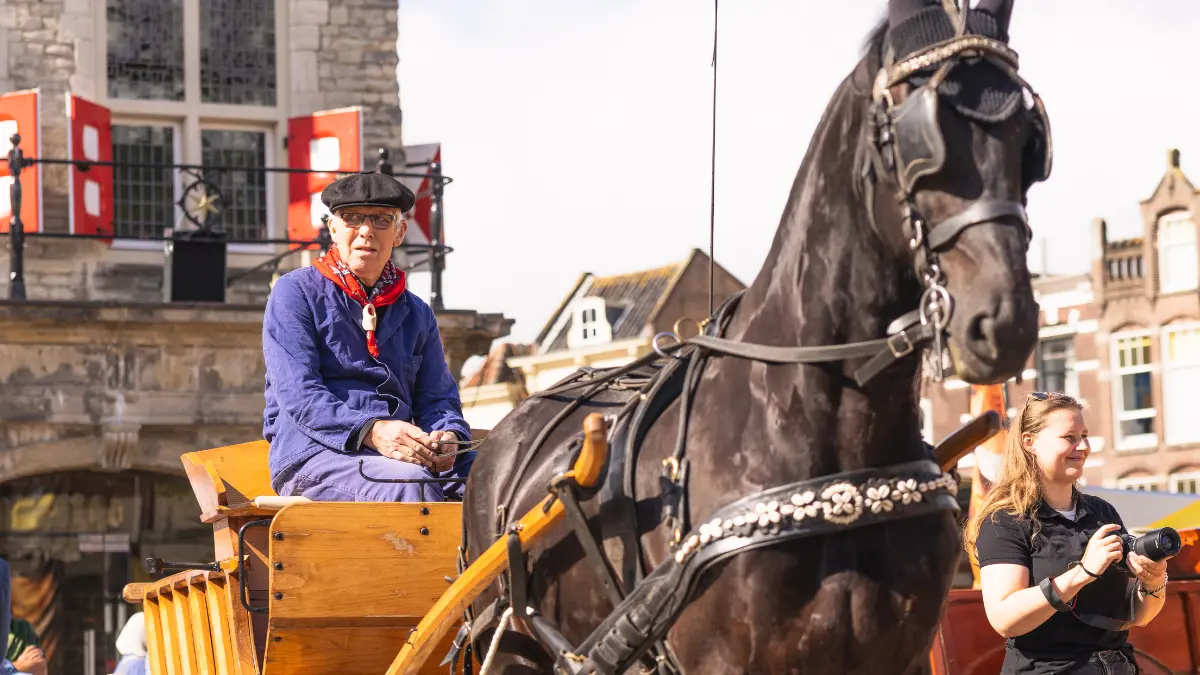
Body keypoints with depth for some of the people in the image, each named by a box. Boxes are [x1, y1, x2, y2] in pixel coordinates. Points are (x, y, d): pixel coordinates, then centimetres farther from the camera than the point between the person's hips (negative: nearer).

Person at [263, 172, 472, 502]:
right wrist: (372, 432, -25)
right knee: (410, 483, -37)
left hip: (398, 451, 5)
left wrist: (447, 437, -10)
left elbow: (438, 398, 17)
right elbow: (298, 396, -7)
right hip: (313, 455, -5)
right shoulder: (295, 293, 6)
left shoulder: (416, 313, 24)